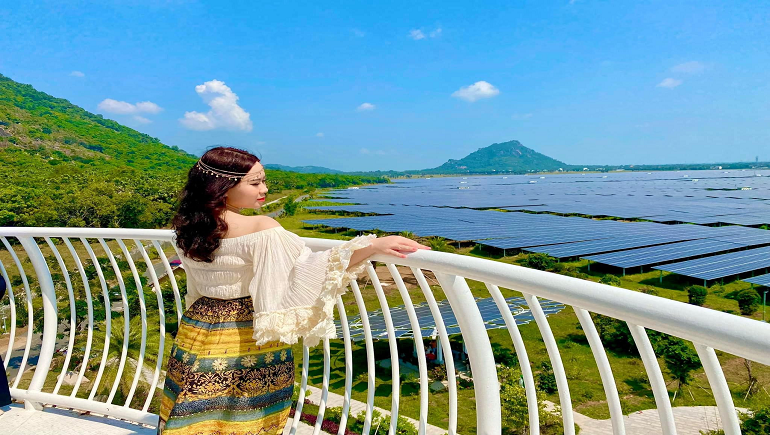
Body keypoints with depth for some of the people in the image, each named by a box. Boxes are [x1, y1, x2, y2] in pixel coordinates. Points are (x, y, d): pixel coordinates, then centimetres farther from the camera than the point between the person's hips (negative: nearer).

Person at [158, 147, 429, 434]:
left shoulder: (187, 229, -2)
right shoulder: (262, 230, -22)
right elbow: (309, 268, -28)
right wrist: (373, 246, -33)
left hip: (199, 332, 6)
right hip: (249, 342, -5)